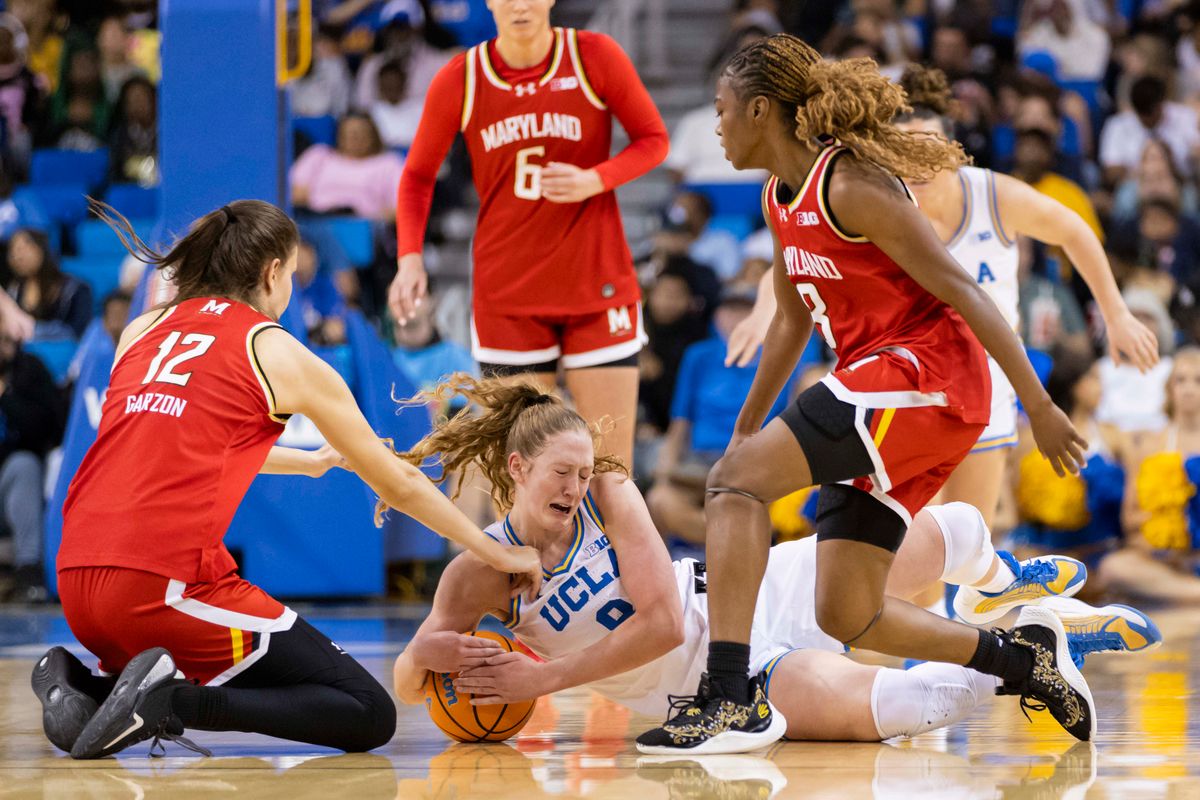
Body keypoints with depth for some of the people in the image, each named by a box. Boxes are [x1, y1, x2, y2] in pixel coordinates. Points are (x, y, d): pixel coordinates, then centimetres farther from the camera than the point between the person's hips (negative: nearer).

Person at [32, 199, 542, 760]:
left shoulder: (143, 331, 19)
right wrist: (499, 556, 28)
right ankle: (171, 701, -18)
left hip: (77, 587, 7)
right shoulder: (278, 354, 6)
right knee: (370, 717, -2)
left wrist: (309, 461, 55)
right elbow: (398, 485, 15)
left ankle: (78, 683, 7)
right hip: (171, 583, -7)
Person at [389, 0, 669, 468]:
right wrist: (409, 257, -5)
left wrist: (596, 180, -16)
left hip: (598, 287, -1)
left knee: (611, 464, -3)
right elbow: (418, 175, 10)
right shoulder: (458, 81, -2)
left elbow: (653, 139, 3)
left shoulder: (595, 57, -5)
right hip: (506, 293, 1)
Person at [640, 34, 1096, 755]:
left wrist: (1039, 406, -18)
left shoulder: (849, 185, -15)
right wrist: (745, 426, 30)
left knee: (737, 482, -20)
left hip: (926, 371, -9)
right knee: (846, 615, 5)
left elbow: (959, 288, -16)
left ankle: (732, 696, -27)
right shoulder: (781, 198, 14)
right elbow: (793, 320, 26)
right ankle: (1024, 659, 20)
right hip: (880, 401, 9)